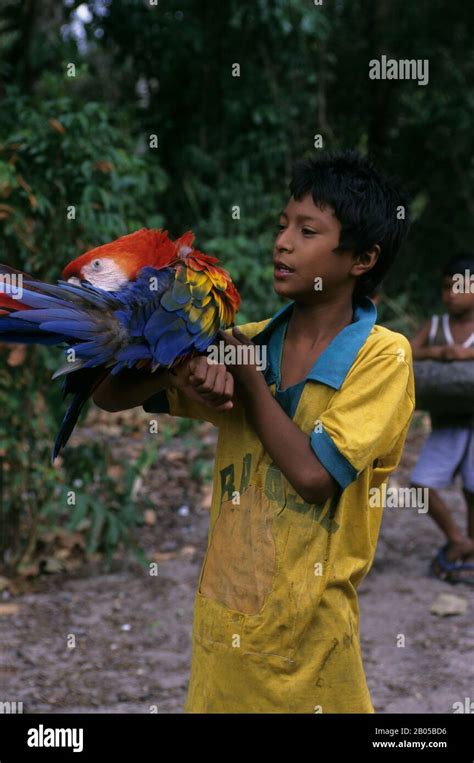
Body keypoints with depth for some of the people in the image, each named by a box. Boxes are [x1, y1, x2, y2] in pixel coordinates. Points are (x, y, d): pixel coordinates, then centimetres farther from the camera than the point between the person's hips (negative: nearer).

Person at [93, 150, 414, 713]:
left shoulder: (382, 356, -9)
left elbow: (313, 475, -18)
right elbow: (110, 395, 2)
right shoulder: (245, 343, 5)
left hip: (309, 630, -4)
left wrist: (247, 377, -11)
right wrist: (187, 365, -18)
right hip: (221, 621, 5)